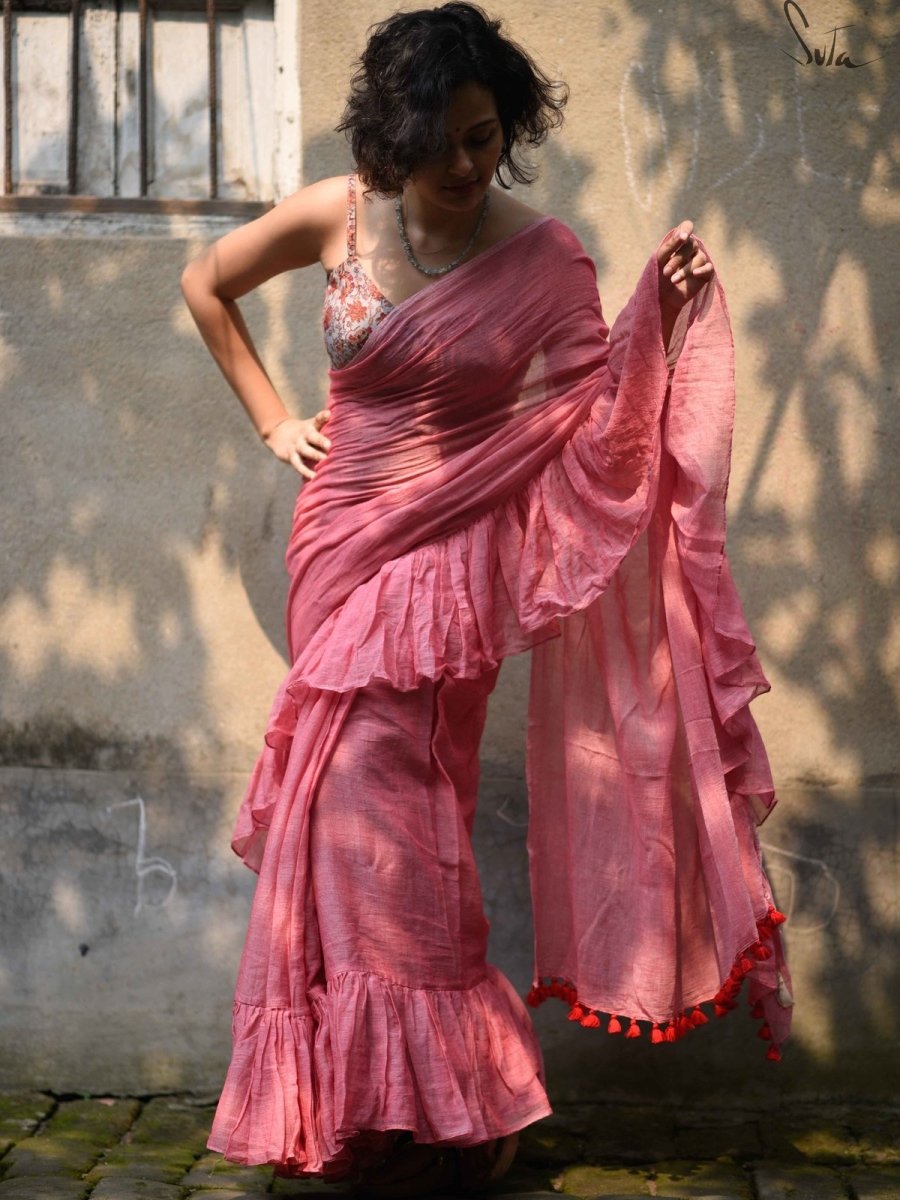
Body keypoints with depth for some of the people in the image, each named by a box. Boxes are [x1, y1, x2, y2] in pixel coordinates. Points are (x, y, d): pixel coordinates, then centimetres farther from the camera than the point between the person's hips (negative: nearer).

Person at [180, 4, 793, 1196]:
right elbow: (206, 285, 15)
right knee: (354, 805, 5)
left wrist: (665, 317, -24)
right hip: (344, 542, 3)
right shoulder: (336, 217, -2)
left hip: (451, 553, -3)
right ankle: (409, 1099, 20)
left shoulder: (546, 259, -7)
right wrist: (274, 421, 10)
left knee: (381, 805, -8)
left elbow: (592, 429, -11)